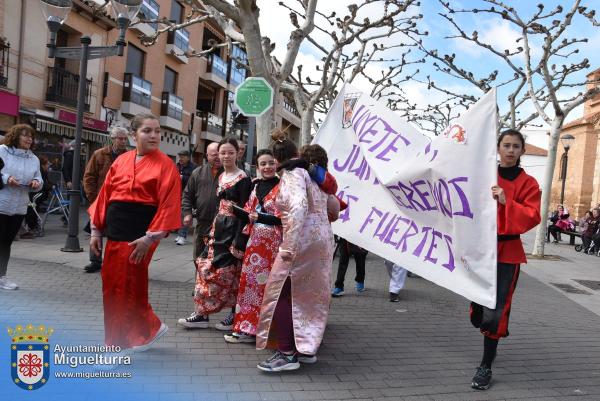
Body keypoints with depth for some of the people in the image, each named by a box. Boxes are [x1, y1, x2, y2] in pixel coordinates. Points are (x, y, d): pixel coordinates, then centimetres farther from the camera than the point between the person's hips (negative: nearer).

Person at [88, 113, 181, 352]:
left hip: (140, 233, -6)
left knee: (129, 287, 0)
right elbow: (105, 195, 11)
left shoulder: (165, 165, -7)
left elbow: (168, 204, -12)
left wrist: (150, 237, -18)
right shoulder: (121, 161, 8)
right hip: (115, 230, 7)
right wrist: (96, 230, 9)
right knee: (111, 285, 13)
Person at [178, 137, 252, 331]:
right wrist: (213, 230, 15)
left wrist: (238, 241, -19)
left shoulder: (243, 179, -11)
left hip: (233, 230, -8)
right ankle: (201, 314, 14)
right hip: (219, 227, 8)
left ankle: (235, 315, 12)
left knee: (229, 272, -3)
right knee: (206, 267, 6)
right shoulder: (221, 176, 13)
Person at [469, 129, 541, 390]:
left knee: (495, 310, -6)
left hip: (507, 251, -3)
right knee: (478, 307, 11)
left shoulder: (528, 183, -1)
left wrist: (506, 202, -23)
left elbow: (532, 217, -11)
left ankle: (486, 366, 5)